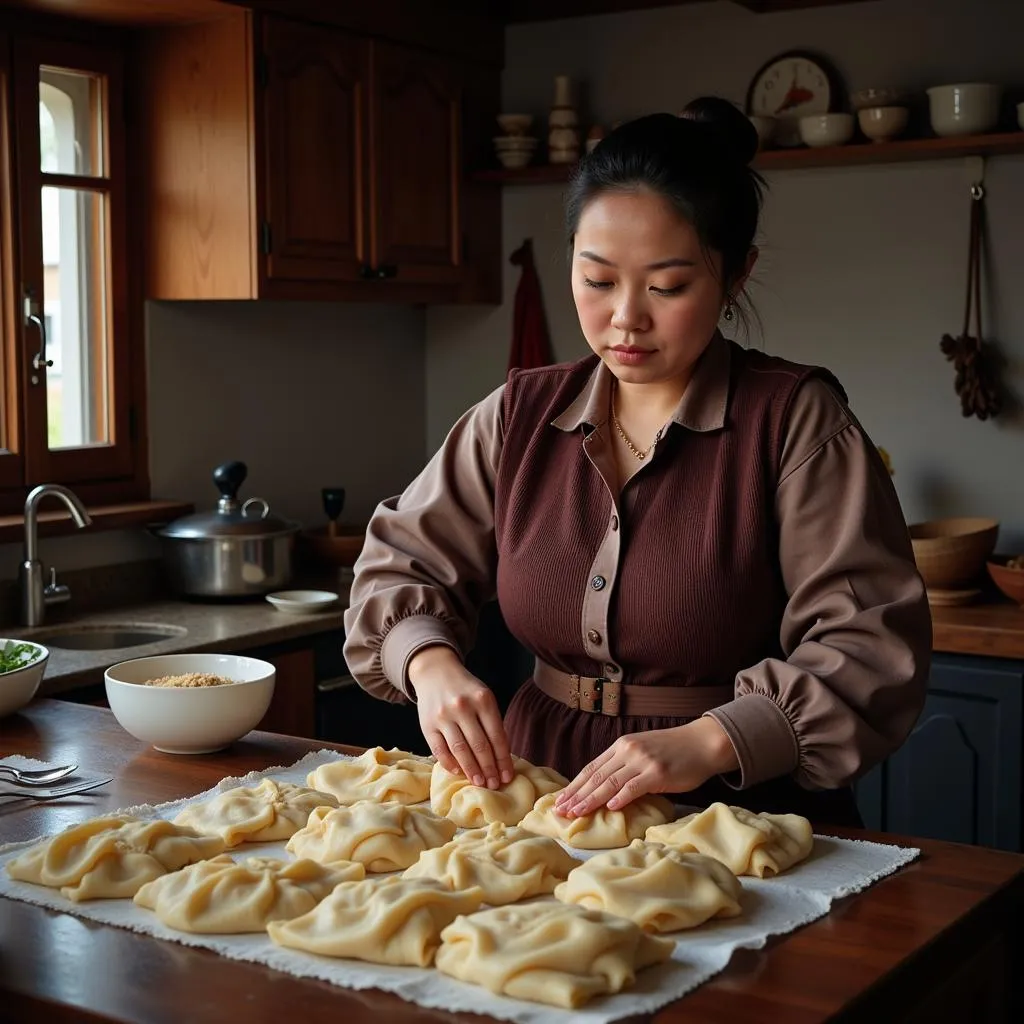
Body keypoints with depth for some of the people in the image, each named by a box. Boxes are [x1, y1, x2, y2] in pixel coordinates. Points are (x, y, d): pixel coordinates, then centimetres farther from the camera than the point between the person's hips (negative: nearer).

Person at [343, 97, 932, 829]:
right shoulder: (519, 416, 8)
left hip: (740, 815, -3)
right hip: (543, 791, 4)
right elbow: (400, 565, 12)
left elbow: (871, 649, -12)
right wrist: (431, 664, -10)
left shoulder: (797, 419, -5)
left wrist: (709, 742, -26)